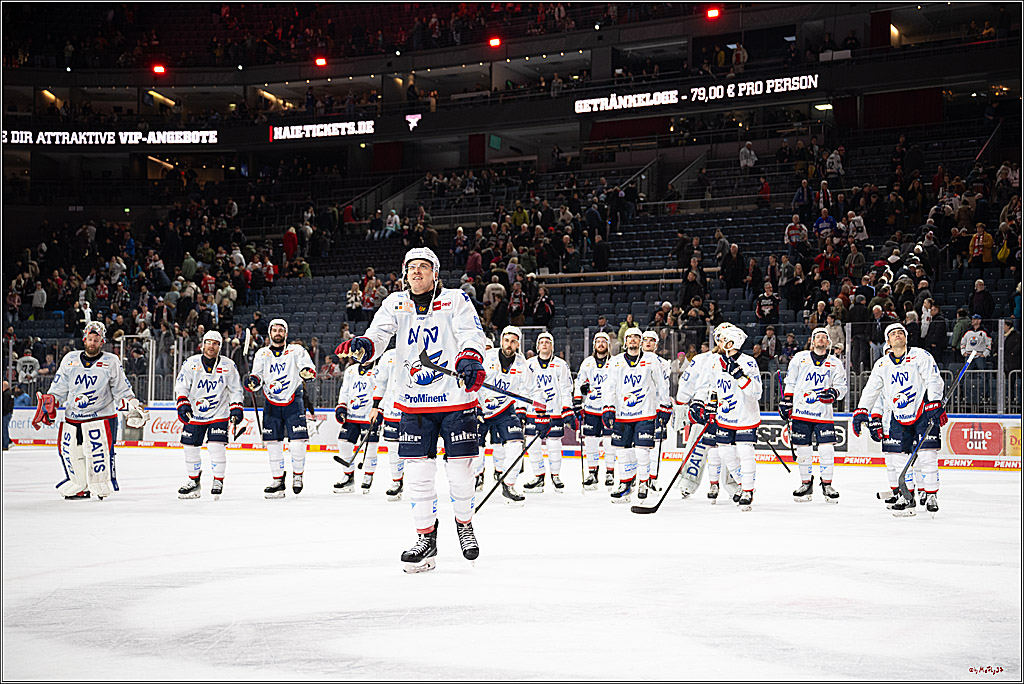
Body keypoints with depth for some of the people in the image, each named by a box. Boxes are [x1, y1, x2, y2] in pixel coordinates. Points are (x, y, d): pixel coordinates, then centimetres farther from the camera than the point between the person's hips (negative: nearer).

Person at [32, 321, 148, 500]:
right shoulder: (70, 359, 10)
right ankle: (80, 487, 18)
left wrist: (132, 406, -8)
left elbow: (122, 390, 5)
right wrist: (48, 405, 4)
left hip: (100, 416, -4)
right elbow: (59, 389, 15)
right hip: (72, 417, 4)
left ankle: (102, 486, -4)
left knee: (100, 452, -18)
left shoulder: (111, 362, 3)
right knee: (69, 451, 1)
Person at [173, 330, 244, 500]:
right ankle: (194, 481, 23)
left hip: (219, 414, -2)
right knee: (190, 447, 4)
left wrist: (236, 408, -5)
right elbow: (181, 386, -1)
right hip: (195, 413, 2)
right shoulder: (191, 363, -3)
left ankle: (218, 482, 1)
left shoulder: (228, 365, -3)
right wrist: (182, 404, -14)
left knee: (216, 446, -14)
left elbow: (235, 389, 5)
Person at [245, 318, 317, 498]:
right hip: (272, 404, 3)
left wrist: (307, 372, -34)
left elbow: (307, 366, -10)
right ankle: (278, 480, 9)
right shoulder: (262, 354, 10)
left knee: (297, 442, -10)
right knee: (272, 442, 0)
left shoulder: (296, 350, 3)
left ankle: (298, 475, 12)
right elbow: (257, 374, 3)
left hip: (293, 402, -3)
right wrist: (253, 381, -21)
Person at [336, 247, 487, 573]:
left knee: (460, 468, 1)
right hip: (414, 401, 2)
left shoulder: (456, 300, 1)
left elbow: (472, 335, -10)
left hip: (456, 398, -2)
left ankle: (464, 523, 27)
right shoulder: (395, 304, 9)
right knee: (418, 471, -1)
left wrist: (470, 361, -31)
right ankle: (426, 537, 9)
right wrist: (362, 346, -28)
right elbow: (378, 335, -4)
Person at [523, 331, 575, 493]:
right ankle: (538, 478, 10)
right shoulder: (529, 365, 8)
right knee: (533, 445, 0)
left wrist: (568, 412, -4)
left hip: (555, 412, -2)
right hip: (533, 412, 2)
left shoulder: (561, 365, 3)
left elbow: (566, 389, 3)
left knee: (554, 445, -2)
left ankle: (555, 476, 15)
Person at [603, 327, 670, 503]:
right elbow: (610, 387, 7)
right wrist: (608, 409, -2)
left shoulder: (651, 360, 3)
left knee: (642, 450, -8)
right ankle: (626, 483, 20)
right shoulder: (616, 362, 8)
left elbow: (661, 385, 9)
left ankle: (644, 482, 11)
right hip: (622, 415, 3)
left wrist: (664, 407, 7)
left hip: (645, 414, -2)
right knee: (622, 450, 4)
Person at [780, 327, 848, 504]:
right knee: (803, 449, 3)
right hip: (801, 411, 0)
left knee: (827, 449, -7)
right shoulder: (800, 358, 8)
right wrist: (786, 402, 7)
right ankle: (806, 483, 17)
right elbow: (790, 383, 13)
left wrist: (833, 392, -16)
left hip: (824, 413, 0)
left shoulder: (836, 364, 8)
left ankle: (827, 484, 6)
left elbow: (842, 387, 5)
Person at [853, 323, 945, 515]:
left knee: (926, 455, -10)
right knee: (899, 456, 1)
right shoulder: (882, 364, 7)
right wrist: (861, 411, -1)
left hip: (924, 411, -4)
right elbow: (871, 389, 9)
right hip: (900, 416, 4)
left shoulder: (920, 356, -6)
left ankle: (932, 495, 0)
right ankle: (907, 496, 13)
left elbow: (934, 380, -12)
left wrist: (935, 404, -23)